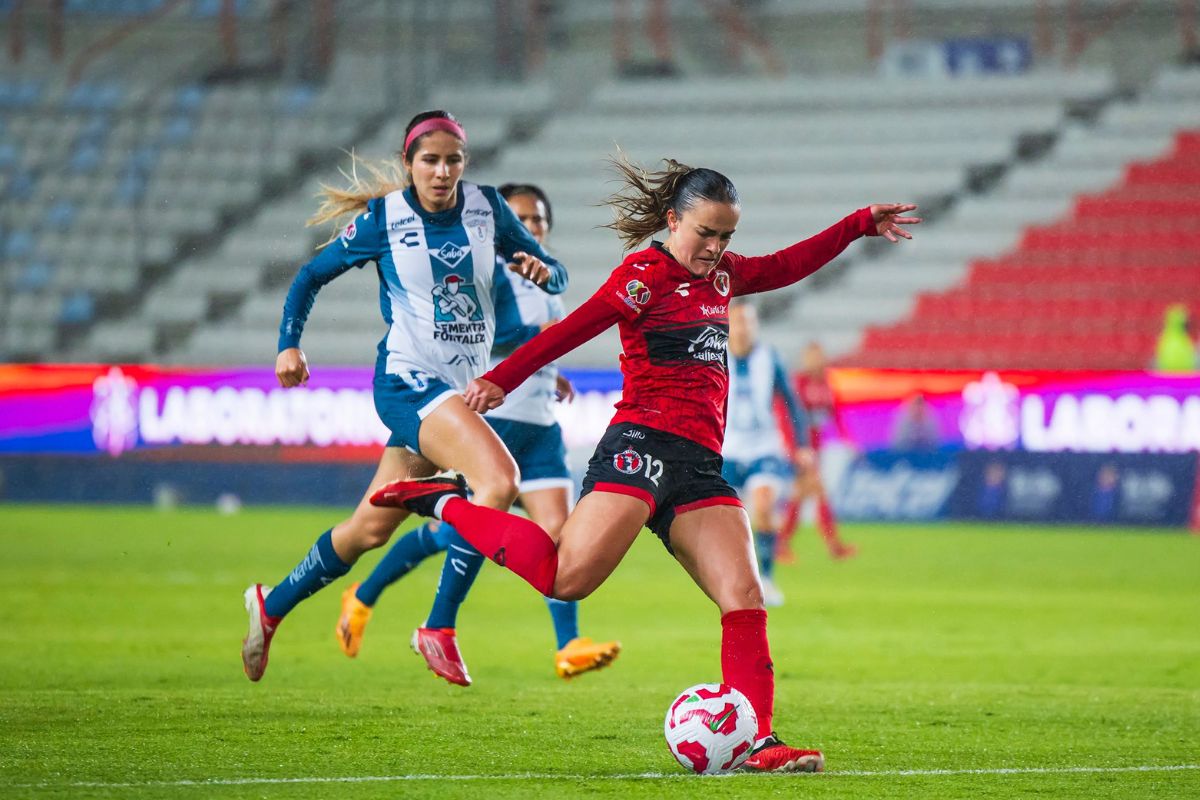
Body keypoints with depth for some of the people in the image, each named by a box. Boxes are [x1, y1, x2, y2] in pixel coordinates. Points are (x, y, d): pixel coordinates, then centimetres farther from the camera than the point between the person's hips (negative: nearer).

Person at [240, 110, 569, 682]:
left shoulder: (487, 208, 3)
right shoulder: (383, 219, -6)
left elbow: (556, 278, 9)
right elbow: (312, 275, 6)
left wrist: (541, 270, -14)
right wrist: (289, 344, -5)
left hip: (463, 386, 5)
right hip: (407, 380, -5)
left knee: (371, 529, 12)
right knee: (500, 480, -29)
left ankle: (272, 606, 32)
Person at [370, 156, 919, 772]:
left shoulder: (720, 274, 22)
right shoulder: (645, 274, -2)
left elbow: (789, 264, 38)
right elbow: (573, 329, -13)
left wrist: (862, 224, 38)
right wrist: (501, 380, -22)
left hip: (699, 466, 8)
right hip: (644, 443, -8)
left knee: (744, 595, -6)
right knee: (567, 578, -19)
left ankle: (756, 741, -9)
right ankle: (445, 501, 0)